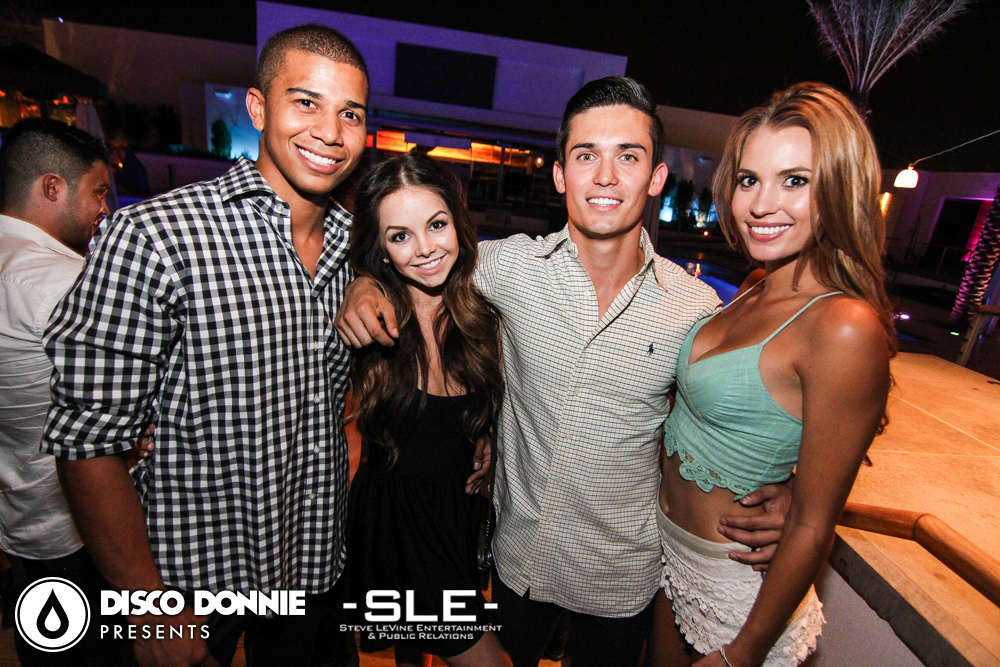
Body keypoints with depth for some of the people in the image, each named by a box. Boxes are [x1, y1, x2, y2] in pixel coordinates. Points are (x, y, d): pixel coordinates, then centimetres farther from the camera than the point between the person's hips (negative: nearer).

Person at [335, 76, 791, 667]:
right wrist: (367, 284, -18)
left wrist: (774, 493, -17)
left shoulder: (696, 307, -15)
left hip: (622, 574, 0)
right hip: (518, 555, 1)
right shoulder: (510, 265, -15)